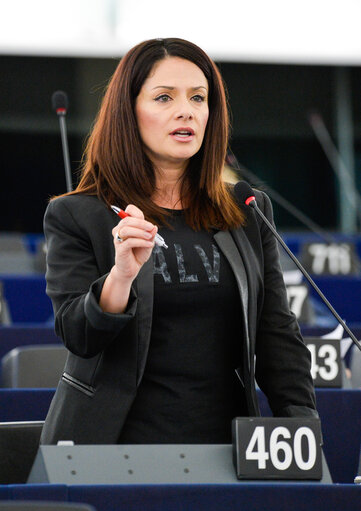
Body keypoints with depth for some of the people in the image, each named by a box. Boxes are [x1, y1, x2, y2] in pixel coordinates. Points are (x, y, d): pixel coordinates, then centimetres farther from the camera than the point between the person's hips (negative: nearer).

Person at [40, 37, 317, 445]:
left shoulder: (249, 213, 12)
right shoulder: (75, 217, 1)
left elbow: (277, 333, 10)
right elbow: (78, 336, -7)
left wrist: (301, 426, -3)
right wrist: (122, 274, -25)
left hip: (223, 443, 3)